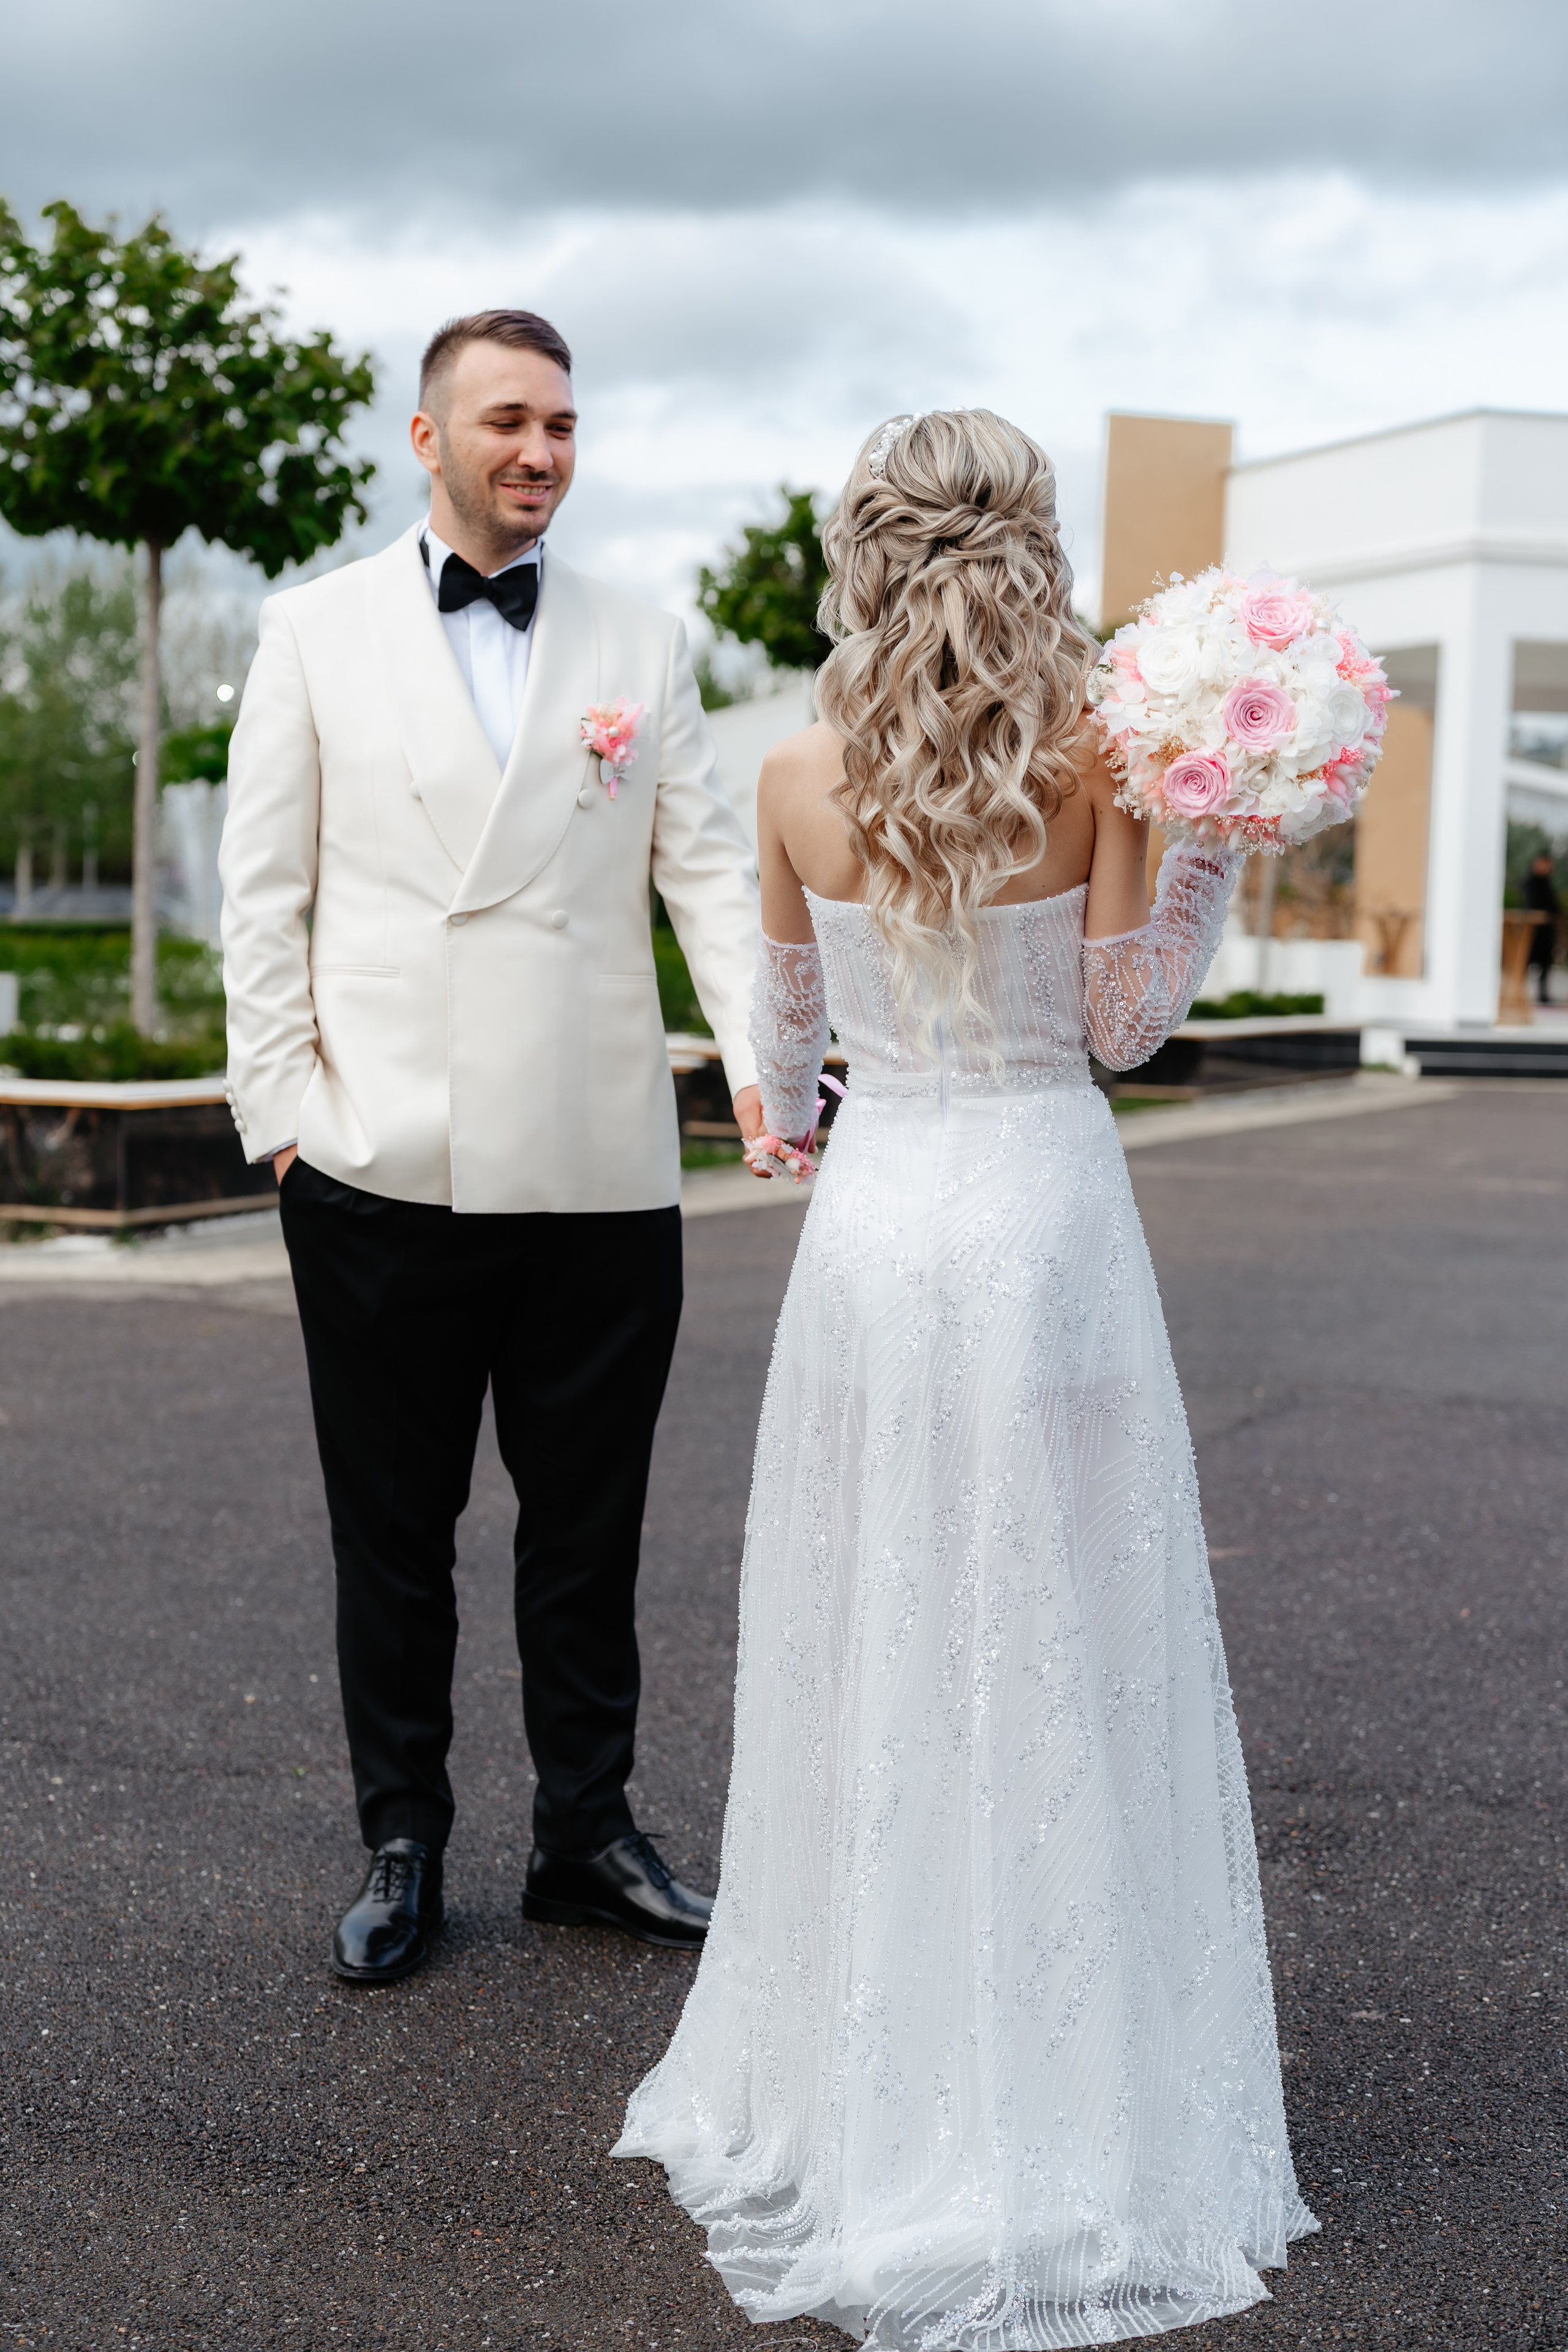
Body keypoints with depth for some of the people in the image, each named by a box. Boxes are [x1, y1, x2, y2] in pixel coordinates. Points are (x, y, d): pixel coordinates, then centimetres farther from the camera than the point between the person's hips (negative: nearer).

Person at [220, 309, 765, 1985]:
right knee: (392, 1531, 10)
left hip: (599, 1172, 1)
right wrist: (281, 1109, -4)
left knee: (589, 1529, 11)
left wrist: (763, 1056, -13)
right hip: (380, 1171, -1)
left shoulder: (642, 646, 10)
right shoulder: (316, 632, 6)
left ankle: (586, 1834, 26)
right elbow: (266, 893, 4)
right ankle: (401, 1846, 25)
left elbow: (710, 868, 2)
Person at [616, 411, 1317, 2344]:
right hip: (1049, 1217, -1)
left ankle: (854, 2103, 23)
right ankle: (1064, 2104, 18)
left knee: (871, 1657, 11)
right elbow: (1125, 1020, -3)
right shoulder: (1098, 758, -6)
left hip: (874, 1219, 1)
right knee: (1054, 1663, 8)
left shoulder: (798, 782, -2)